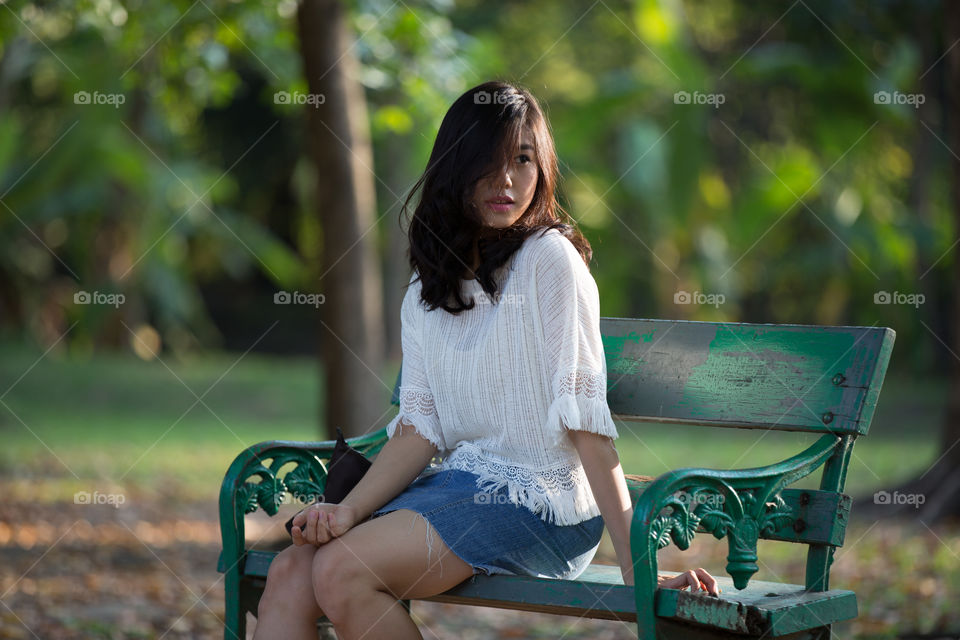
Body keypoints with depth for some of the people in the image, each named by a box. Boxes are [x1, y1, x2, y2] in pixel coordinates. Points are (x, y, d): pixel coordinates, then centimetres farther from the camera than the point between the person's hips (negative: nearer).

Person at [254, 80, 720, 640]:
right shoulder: (426, 291, 13)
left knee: (340, 572, -23)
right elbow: (420, 426, 6)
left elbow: (586, 418, -14)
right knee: (289, 576, -14)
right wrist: (349, 510, -12)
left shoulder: (551, 258, -8)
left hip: (541, 499, -6)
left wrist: (635, 567, -19)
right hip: (458, 483, 6)